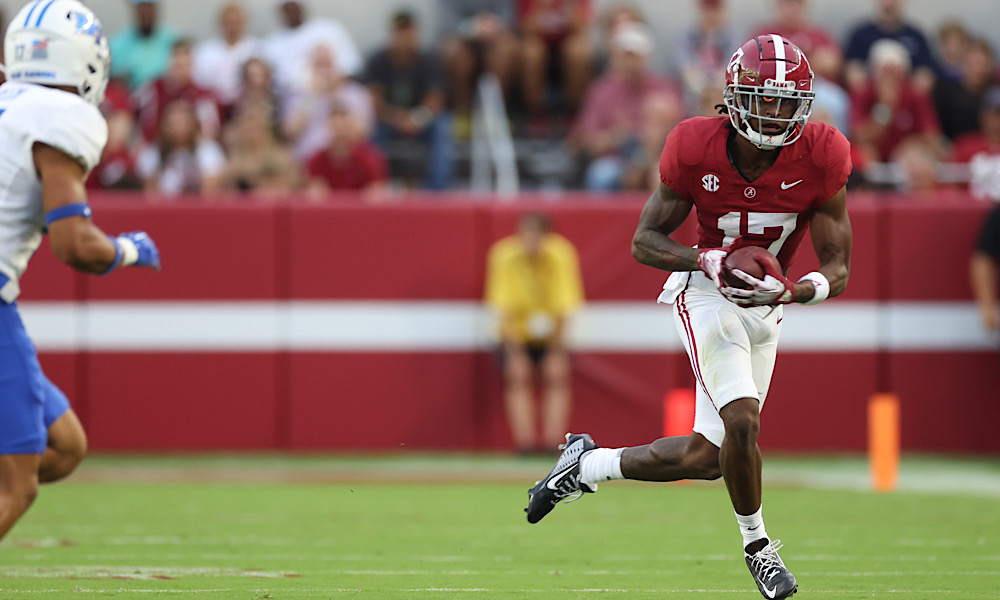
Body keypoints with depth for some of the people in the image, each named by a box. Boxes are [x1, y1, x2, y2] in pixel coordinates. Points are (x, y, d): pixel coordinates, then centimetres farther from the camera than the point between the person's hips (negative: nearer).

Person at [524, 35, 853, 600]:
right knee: (741, 422, -24)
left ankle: (587, 463, 30)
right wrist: (704, 260, -28)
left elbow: (837, 271, -13)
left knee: (709, 457, 7)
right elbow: (645, 240, -8)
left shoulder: (821, 157, -17)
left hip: (766, 306, 4)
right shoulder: (697, 149, -19)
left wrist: (788, 292, -34)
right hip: (707, 296, -4)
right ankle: (757, 542, 0)